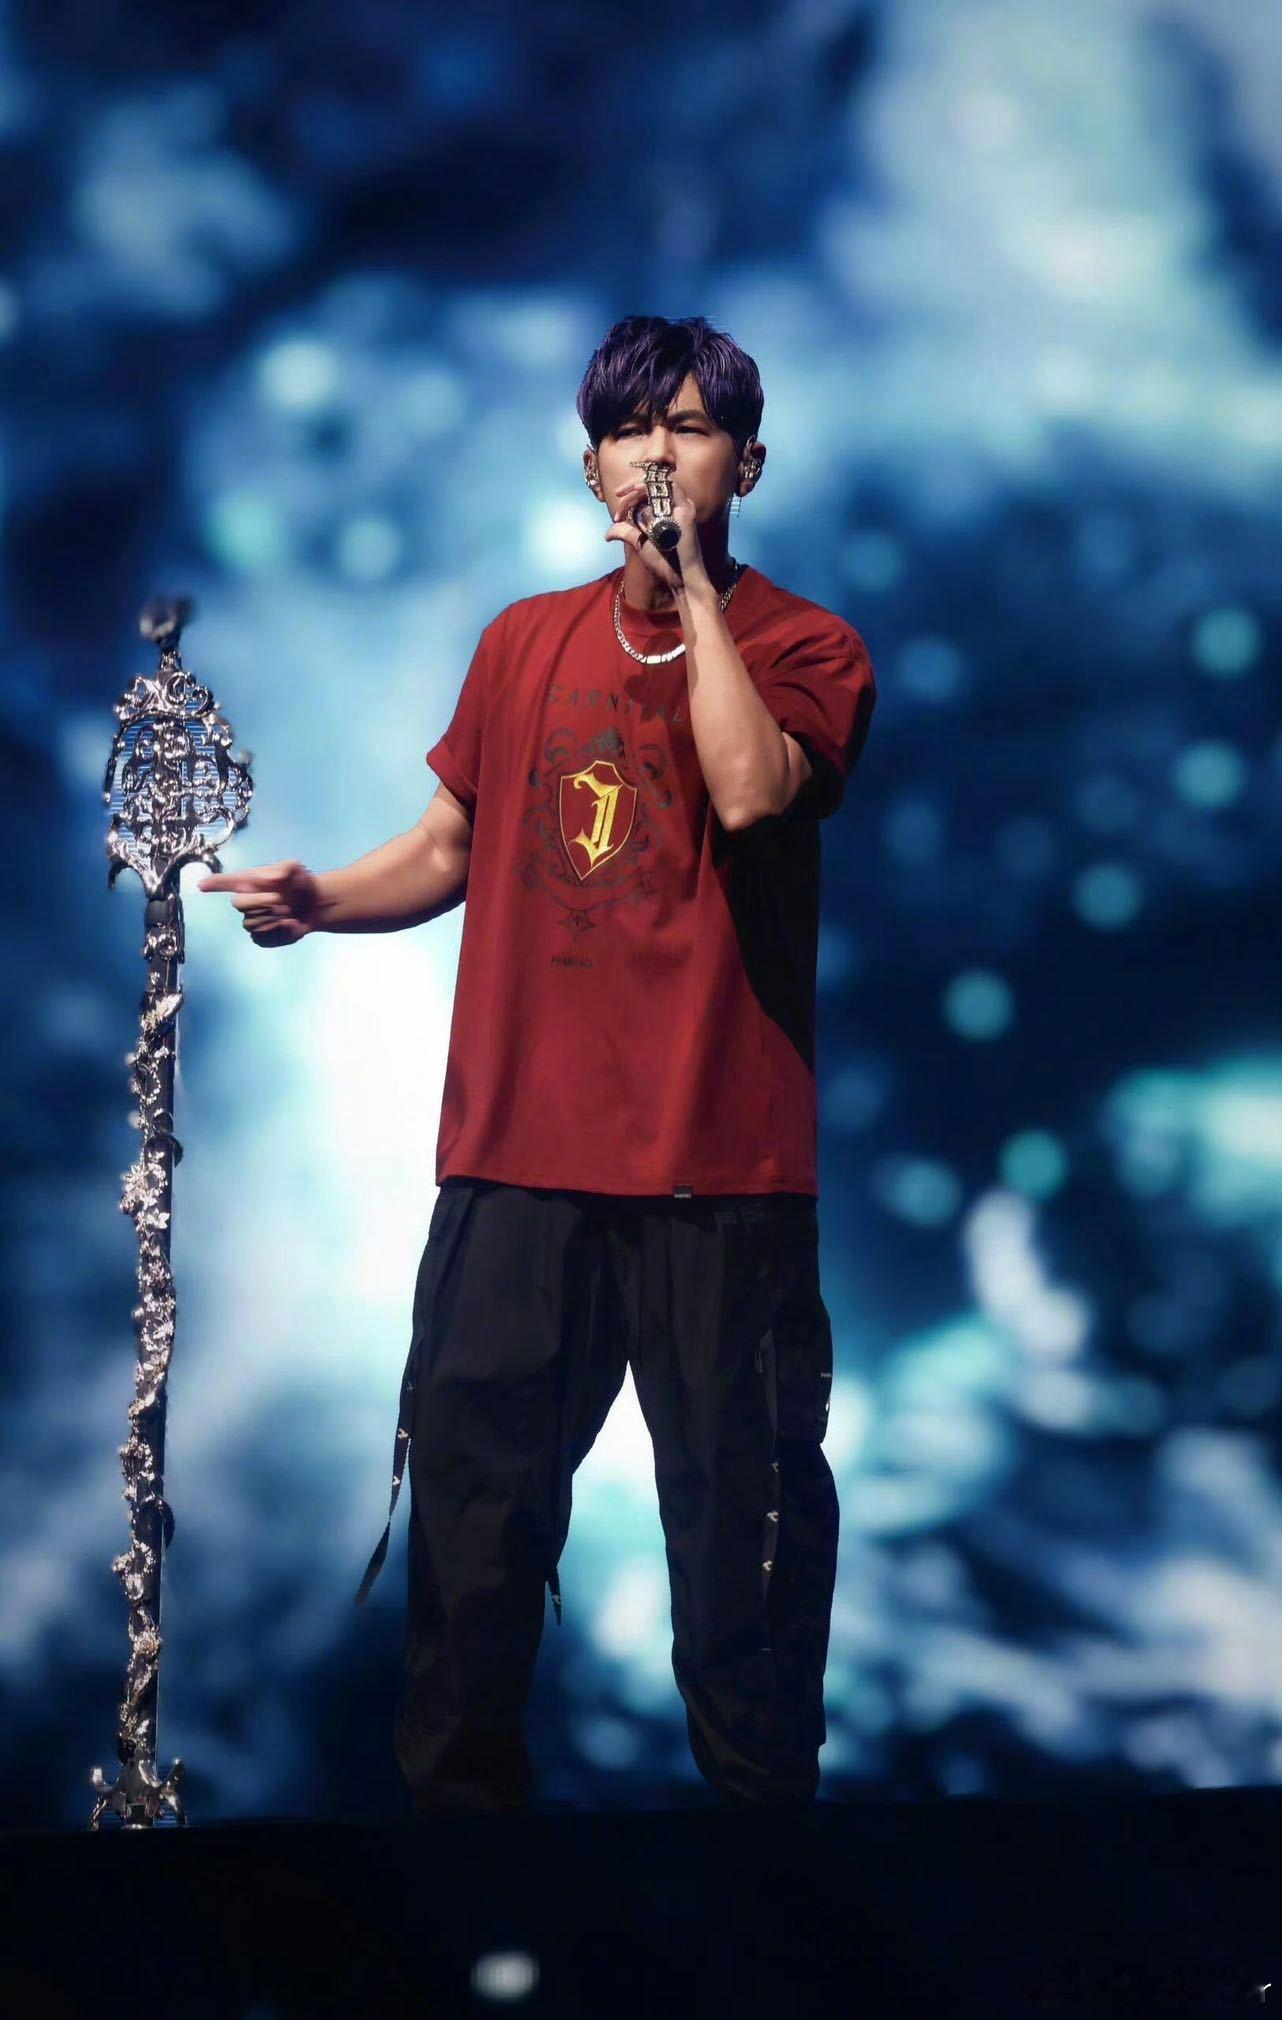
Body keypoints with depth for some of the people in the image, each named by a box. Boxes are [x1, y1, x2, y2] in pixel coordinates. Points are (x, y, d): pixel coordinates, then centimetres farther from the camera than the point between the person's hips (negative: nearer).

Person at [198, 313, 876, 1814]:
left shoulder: (801, 646, 1)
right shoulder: (526, 643, 14)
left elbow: (750, 789, -19)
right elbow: (452, 846, 17)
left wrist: (688, 594, -12)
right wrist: (320, 899, -1)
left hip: (718, 1159, -4)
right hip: (519, 1143, 4)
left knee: (741, 1508, 1)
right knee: (472, 1480, 6)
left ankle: (760, 1789, 14)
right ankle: (459, 1790, 18)